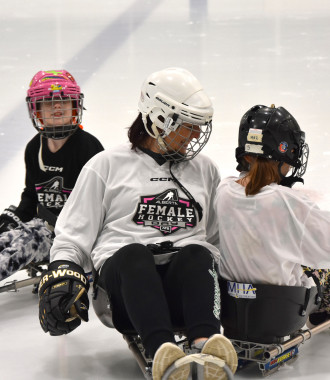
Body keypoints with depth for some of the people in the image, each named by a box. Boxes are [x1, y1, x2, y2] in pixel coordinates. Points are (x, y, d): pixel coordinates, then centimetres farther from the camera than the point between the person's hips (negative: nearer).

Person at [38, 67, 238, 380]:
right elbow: (73, 234, 13)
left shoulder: (204, 170, 26)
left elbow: (219, 237, 29)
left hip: (184, 277, 3)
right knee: (133, 254, -38)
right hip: (122, 272, -2)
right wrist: (62, 273, -3)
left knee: (196, 254, -33)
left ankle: (205, 341, -60)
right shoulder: (107, 166, 15)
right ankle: (161, 350, -60)